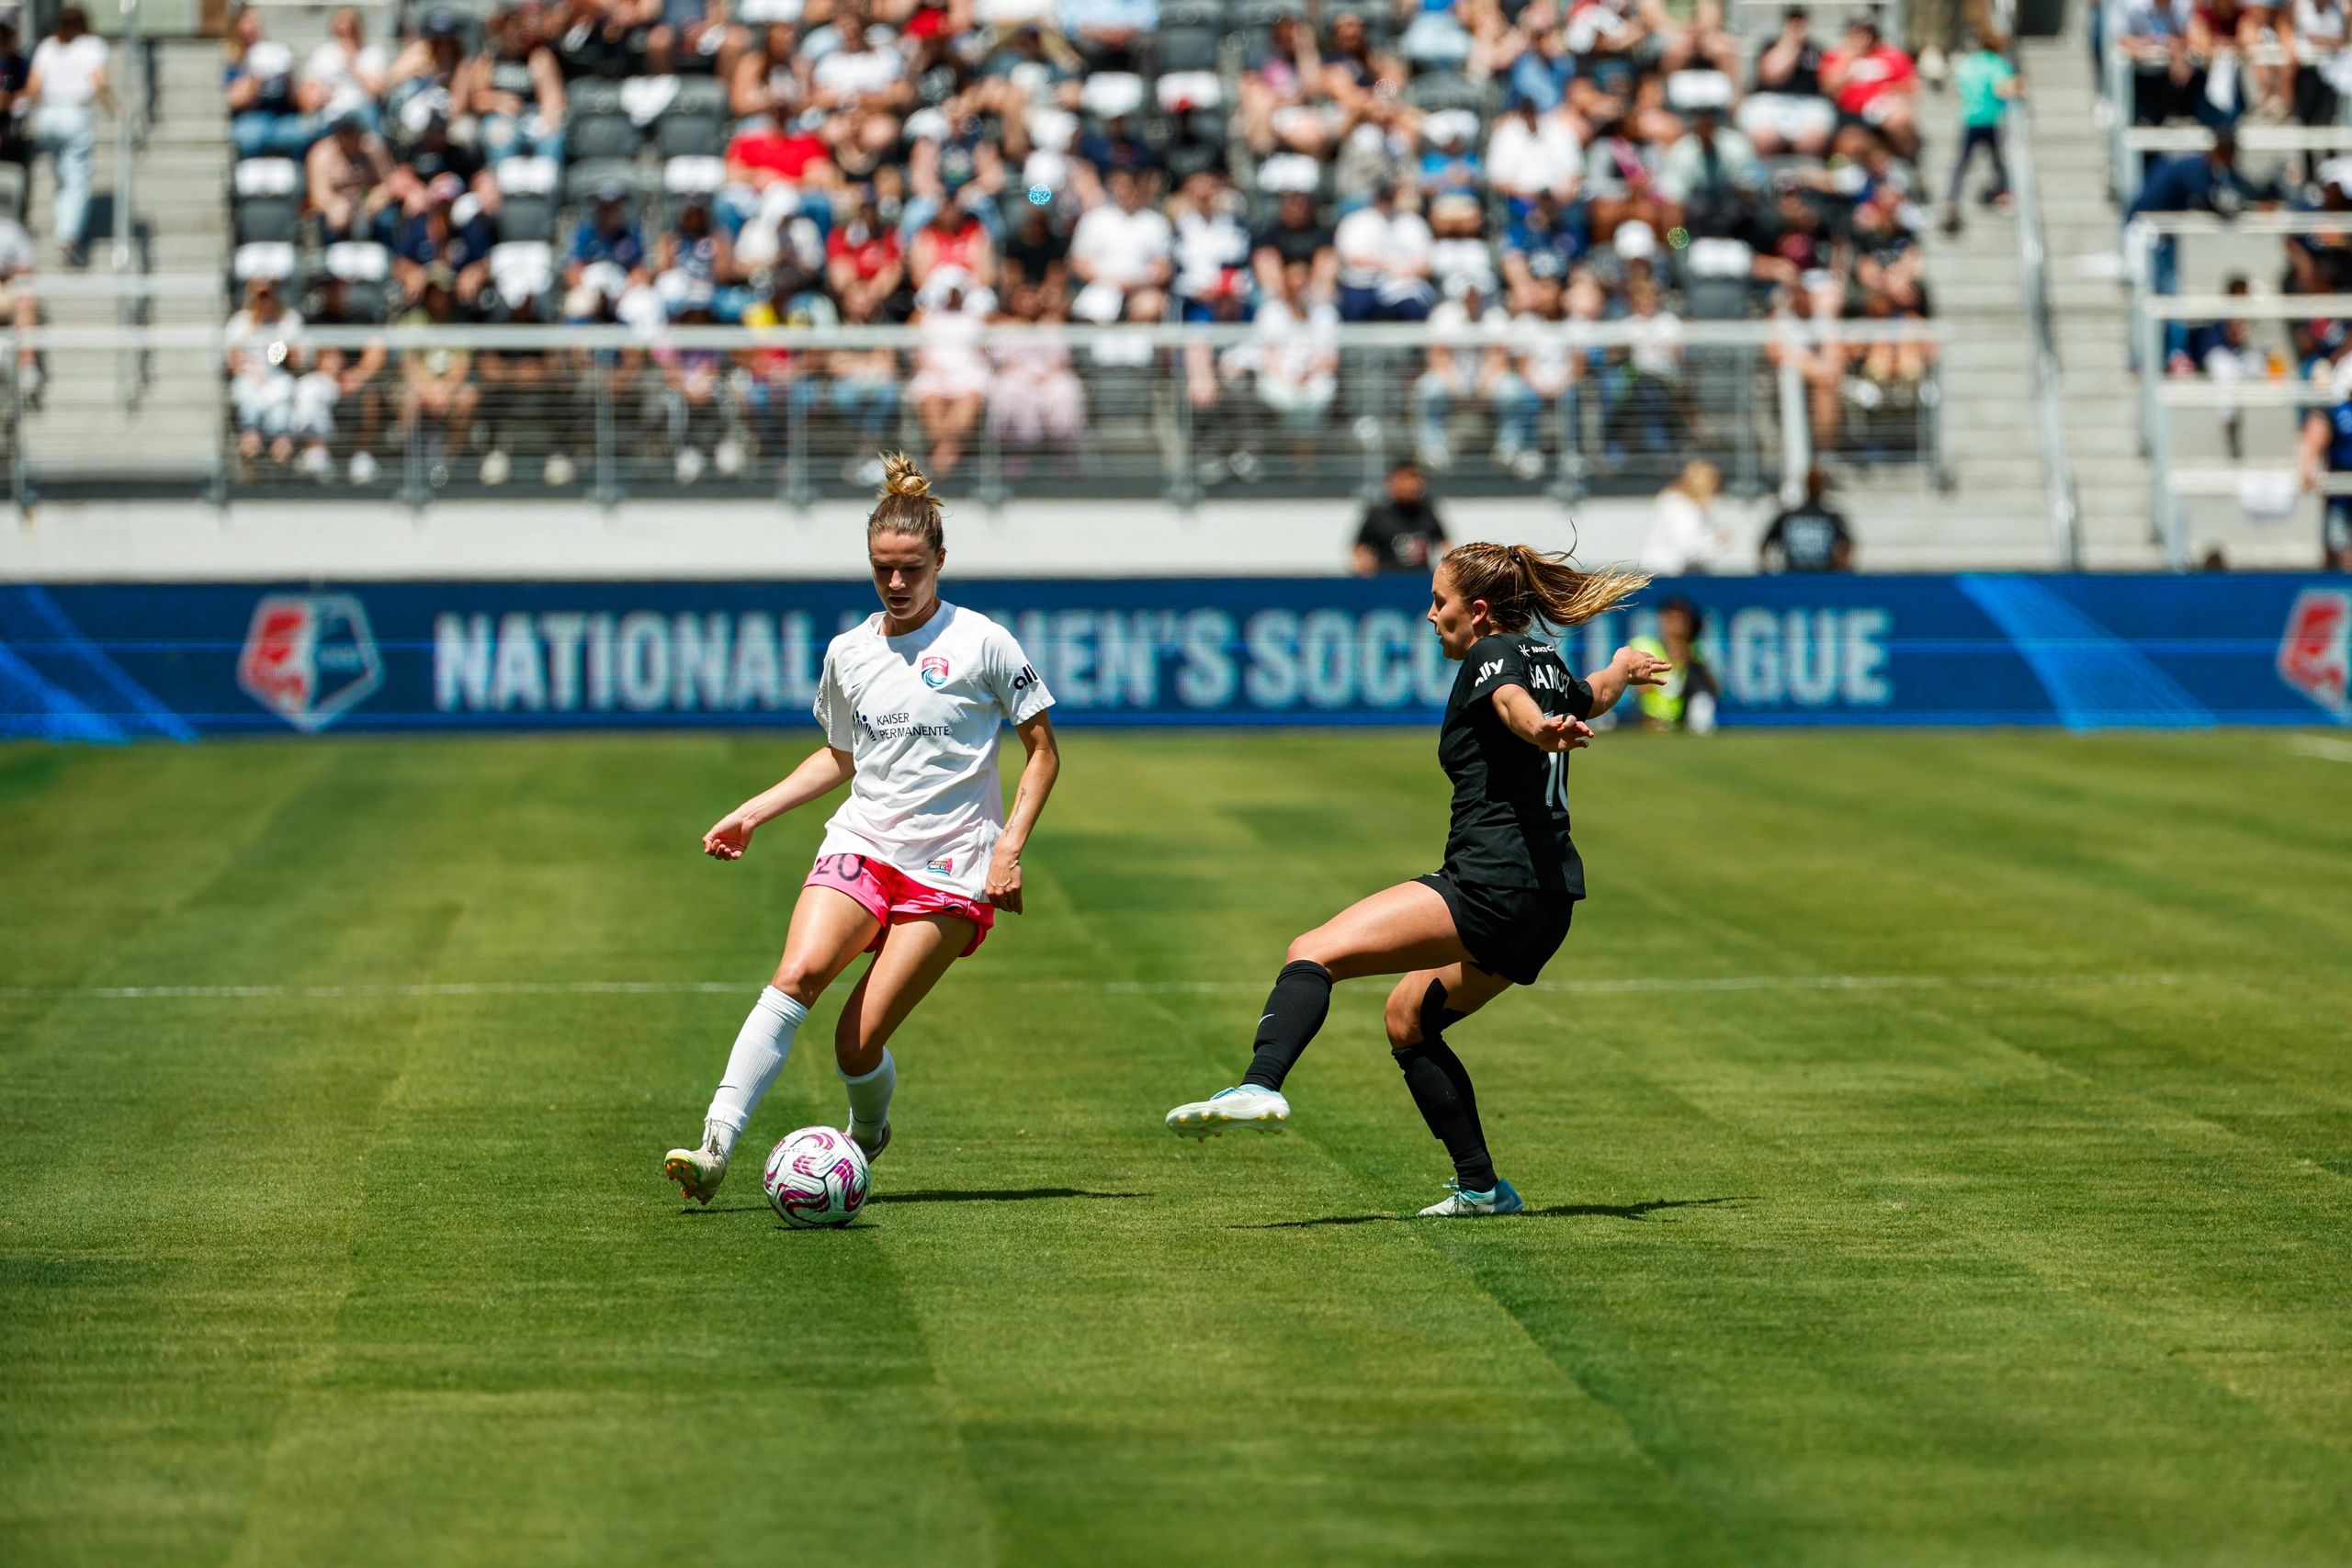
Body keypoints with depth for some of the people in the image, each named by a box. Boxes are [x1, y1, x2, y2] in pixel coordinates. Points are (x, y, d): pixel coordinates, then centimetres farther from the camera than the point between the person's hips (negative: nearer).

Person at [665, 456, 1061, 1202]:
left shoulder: (982, 643, -2)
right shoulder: (848, 653, 11)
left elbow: (1043, 751, 3)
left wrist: (1009, 847, -7)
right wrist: (755, 812, 17)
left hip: (949, 868, -3)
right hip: (860, 846, 3)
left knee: (860, 1041, -13)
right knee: (797, 974, -26)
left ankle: (867, 1134, 22)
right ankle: (715, 1148, -32)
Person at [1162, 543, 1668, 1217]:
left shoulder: (1494, 655, -5)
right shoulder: (1546, 660, 20)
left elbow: (1513, 701, -30)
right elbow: (1590, 697, 44)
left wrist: (1542, 729, -53)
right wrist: (1623, 669, 67)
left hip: (1489, 882, -10)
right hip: (1548, 904, 10)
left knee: (1313, 953, -19)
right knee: (1410, 1018, 25)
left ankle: (1259, 1088, -41)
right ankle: (1481, 1187, 23)